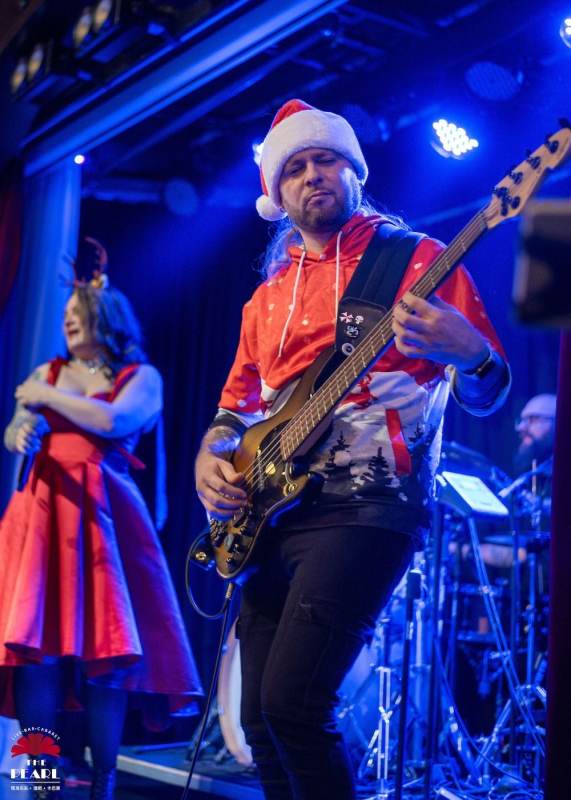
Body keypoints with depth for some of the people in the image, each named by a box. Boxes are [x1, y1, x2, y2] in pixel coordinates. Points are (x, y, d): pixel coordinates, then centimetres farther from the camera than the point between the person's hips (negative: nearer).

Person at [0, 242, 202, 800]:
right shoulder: (49, 371, 22)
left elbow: (114, 422, -11)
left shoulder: (140, 376, 9)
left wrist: (47, 397, -3)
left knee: (106, 642, -9)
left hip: (101, 511, -3)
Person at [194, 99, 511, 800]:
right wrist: (211, 455, 2)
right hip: (271, 510, 6)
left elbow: (486, 396, -1)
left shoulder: (415, 259, 3)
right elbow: (236, 405, 25)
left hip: (365, 505, -6)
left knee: (291, 704, -19)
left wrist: (468, 353, -25)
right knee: (260, 720, 6)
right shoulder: (268, 296, 19)